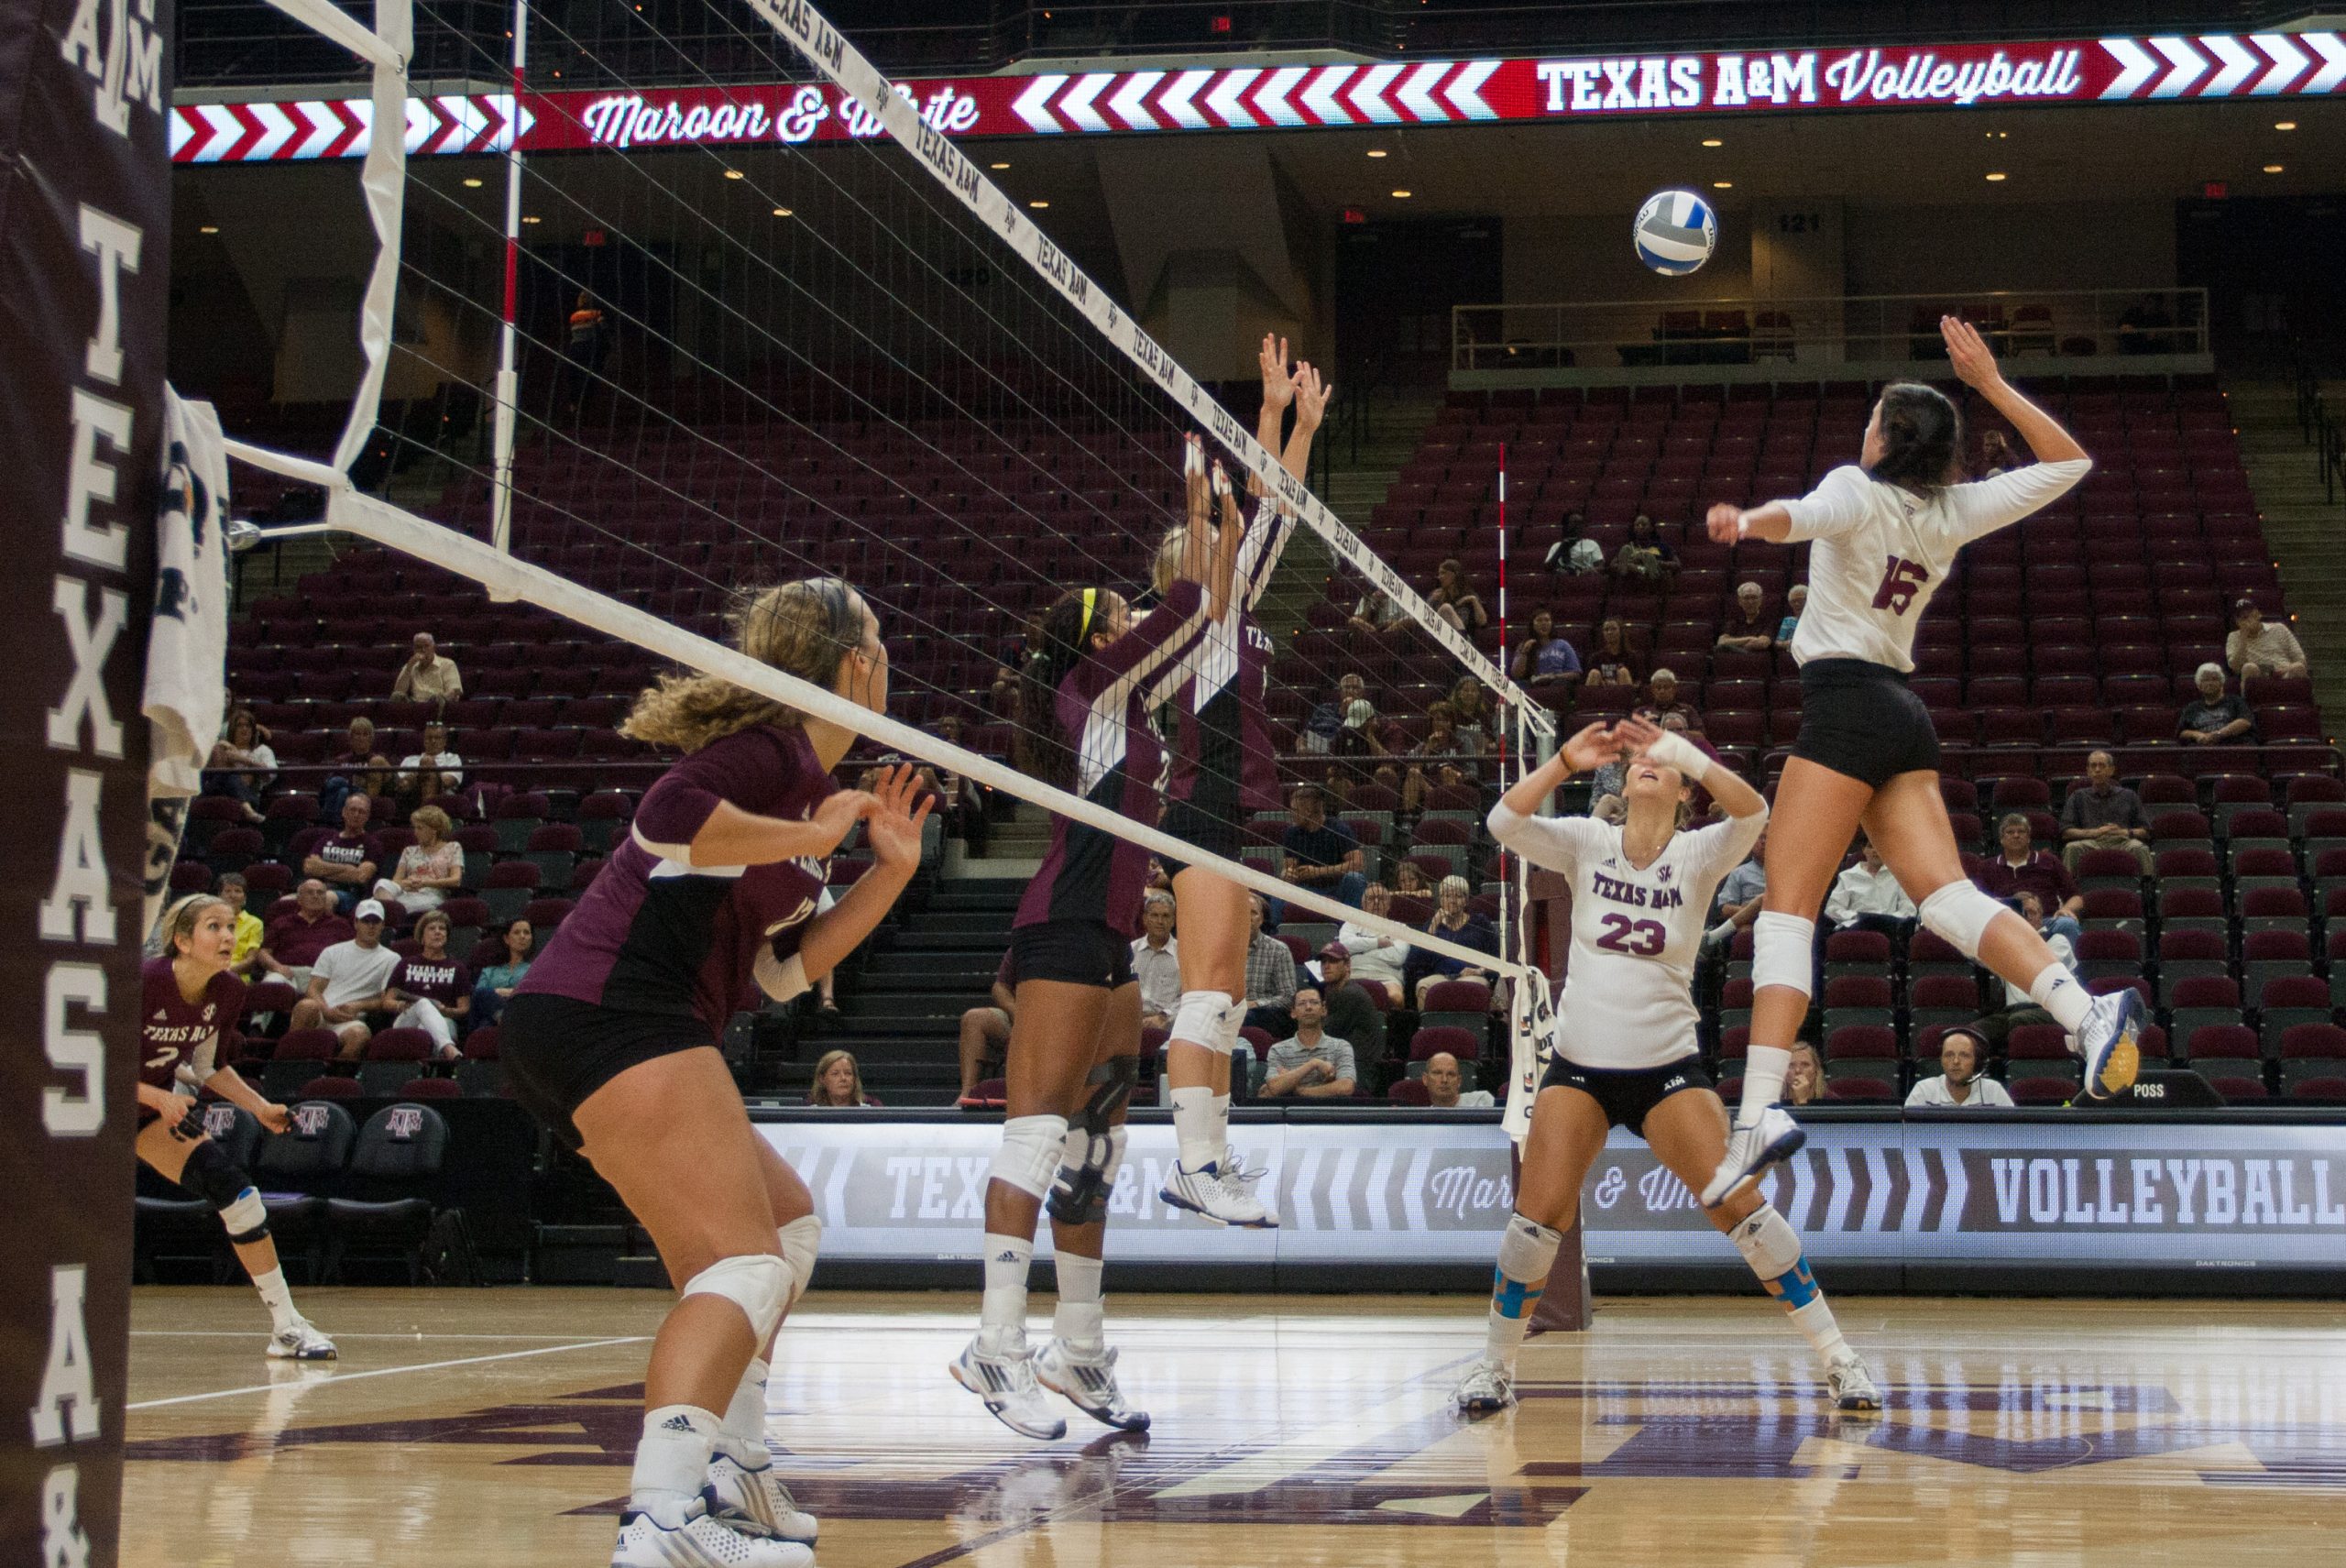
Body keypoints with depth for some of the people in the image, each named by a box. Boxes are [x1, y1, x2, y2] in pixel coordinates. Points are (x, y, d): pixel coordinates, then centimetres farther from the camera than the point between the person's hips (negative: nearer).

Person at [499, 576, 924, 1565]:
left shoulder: (803, 781, 24)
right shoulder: (775, 744, -5)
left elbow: (781, 969, 24)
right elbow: (668, 815, -24)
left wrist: (890, 870, 17)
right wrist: (813, 835, -12)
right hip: (613, 1012, -11)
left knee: (786, 1220, 21)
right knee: (744, 1266, -18)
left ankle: (731, 1472, 15)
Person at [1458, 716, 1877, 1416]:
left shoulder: (1698, 854, -2)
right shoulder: (1586, 843, 1)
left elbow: (1753, 812, -23)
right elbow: (1504, 821, -16)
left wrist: (1686, 754, -38)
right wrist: (1567, 760, -29)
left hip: (1669, 1064, -1)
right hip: (1579, 1064, 1)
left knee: (1738, 1204, -11)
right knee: (1539, 1215, -9)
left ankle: (1836, 1354, -1)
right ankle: (1495, 1363, 9)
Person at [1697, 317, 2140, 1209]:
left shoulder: (1857, 491, -3)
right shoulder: (1952, 513, 12)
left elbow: (1807, 515, -29)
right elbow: (2068, 464, 25)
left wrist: (1747, 520, -49)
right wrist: (1991, 384, 21)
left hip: (1845, 702, -7)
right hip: (1905, 712, 7)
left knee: (1786, 909, -10)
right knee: (1946, 896, -2)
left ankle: (1756, 1117, -21)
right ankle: (2088, 1011, -24)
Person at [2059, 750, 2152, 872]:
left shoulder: (2128, 796, 25)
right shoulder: (2078, 797, 23)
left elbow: (2145, 831, 17)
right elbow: (2066, 832, 10)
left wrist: (2125, 832, -6)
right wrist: (2095, 832, -6)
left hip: (2122, 841, 0)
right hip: (2091, 843, 0)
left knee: (2140, 849, -34)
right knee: (2072, 848, -34)